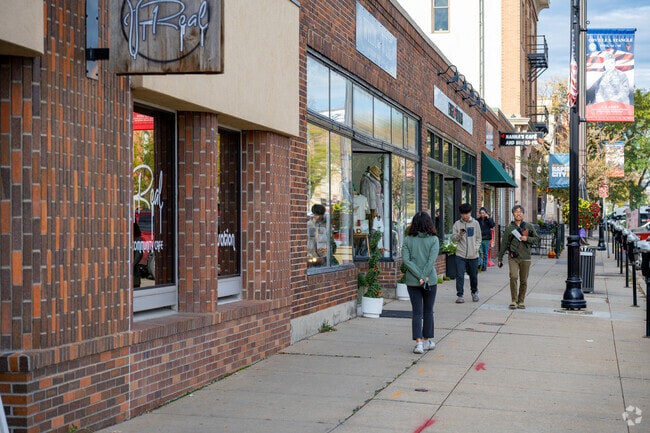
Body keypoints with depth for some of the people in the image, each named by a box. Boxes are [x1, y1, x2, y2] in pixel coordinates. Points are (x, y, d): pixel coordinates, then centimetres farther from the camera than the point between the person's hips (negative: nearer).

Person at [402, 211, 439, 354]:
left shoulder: (408, 240, -1)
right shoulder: (433, 239, -5)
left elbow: (406, 259, -9)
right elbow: (432, 260, -14)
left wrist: (419, 277, -11)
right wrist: (425, 277, -12)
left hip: (412, 281, 1)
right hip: (430, 280, -1)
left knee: (416, 312, 3)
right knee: (428, 311, 14)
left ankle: (419, 342, -9)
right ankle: (428, 340, 21)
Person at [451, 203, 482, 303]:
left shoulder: (475, 223, 5)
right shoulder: (457, 224, 2)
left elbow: (478, 238, 9)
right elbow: (453, 239, 0)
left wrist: (476, 248, -4)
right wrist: (459, 235, -19)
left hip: (473, 255, 1)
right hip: (460, 255, -1)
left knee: (473, 275, 11)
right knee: (460, 276, -6)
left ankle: (474, 293, 30)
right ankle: (460, 295, -2)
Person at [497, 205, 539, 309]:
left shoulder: (529, 227, 7)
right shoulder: (509, 228, 6)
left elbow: (536, 238, 13)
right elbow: (504, 244, 10)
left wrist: (527, 239, -8)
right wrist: (500, 259, 9)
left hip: (525, 258, 1)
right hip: (513, 257, -1)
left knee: (524, 281, 5)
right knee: (513, 276, -19)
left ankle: (521, 301, 19)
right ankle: (513, 301, -13)